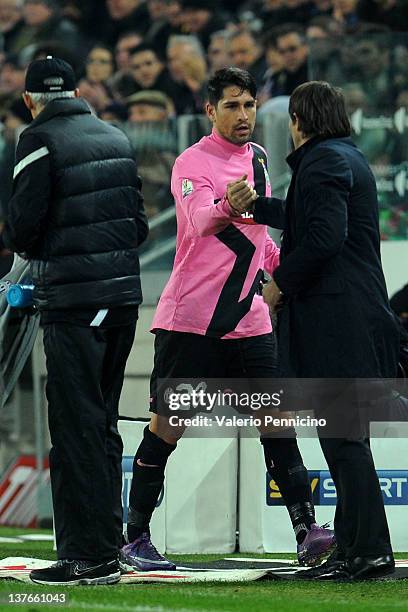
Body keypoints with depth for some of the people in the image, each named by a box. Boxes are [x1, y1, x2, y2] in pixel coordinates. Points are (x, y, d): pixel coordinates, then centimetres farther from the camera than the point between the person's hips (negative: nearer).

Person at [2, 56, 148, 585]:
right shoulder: (115, 139, 12)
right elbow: (139, 223, 14)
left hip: (73, 301, -7)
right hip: (124, 294, 7)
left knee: (76, 427, -4)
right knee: (103, 425, 14)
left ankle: (87, 555, -5)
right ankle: (107, 548, 18)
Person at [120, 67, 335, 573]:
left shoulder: (257, 158, 13)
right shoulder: (193, 163, -9)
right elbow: (201, 221, -29)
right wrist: (227, 207, -49)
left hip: (248, 319, 6)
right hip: (189, 318, -6)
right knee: (167, 425, -1)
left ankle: (306, 531, -5)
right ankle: (135, 539, 8)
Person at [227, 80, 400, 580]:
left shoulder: (322, 162, -12)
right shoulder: (347, 157, 19)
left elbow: (323, 236, -22)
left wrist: (281, 282, -11)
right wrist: (256, 206, 40)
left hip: (334, 315, -10)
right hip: (360, 311, 10)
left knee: (343, 433, -9)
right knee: (344, 433, 12)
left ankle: (367, 549, -10)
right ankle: (355, 546, 15)